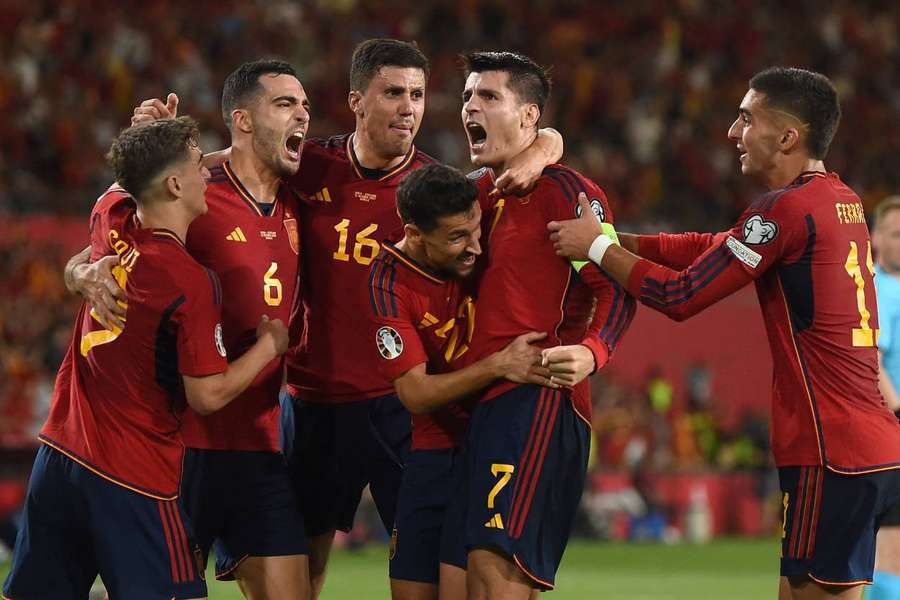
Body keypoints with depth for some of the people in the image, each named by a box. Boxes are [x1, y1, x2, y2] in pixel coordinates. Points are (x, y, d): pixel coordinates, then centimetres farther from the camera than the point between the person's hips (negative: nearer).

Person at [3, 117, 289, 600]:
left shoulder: (110, 223, 2)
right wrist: (270, 344, 0)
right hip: (135, 478, -7)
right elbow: (208, 396, -14)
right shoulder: (191, 282, -18)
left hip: (58, 452, 7)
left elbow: (123, 184, 28)